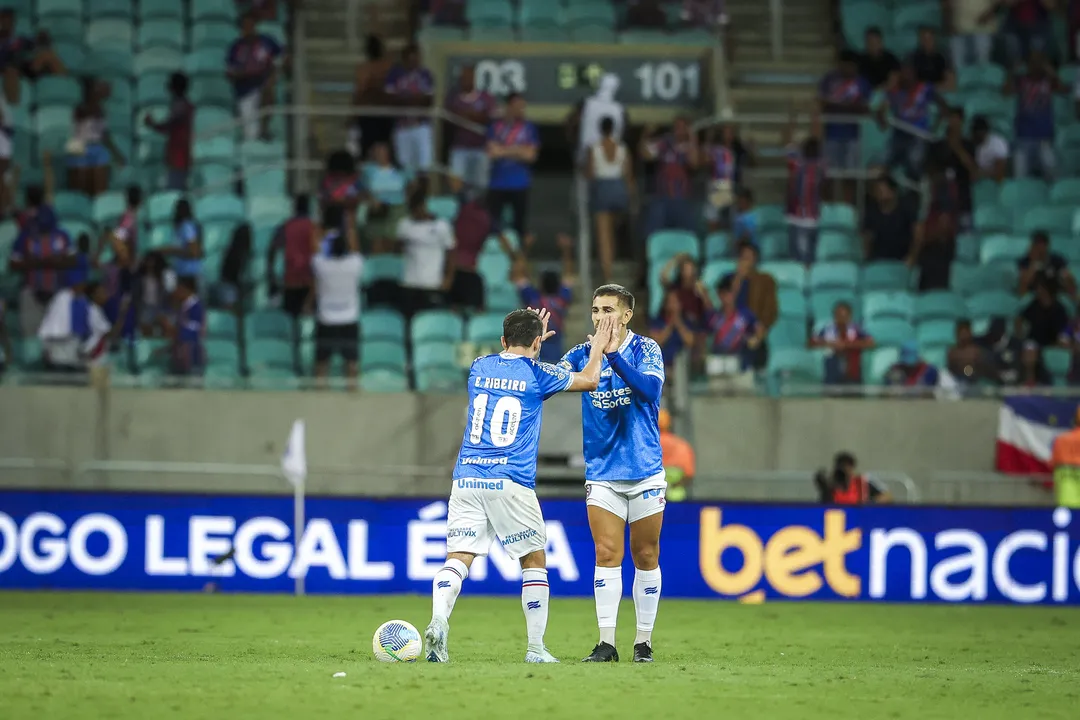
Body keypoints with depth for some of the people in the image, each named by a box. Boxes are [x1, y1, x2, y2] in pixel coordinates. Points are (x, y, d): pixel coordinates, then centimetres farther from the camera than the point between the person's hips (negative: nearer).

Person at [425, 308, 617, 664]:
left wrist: (526, 338, 48)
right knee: (535, 561, 12)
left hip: (466, 479, 3)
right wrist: (599, 346, 34)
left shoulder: (480, 367, 11)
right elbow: (589, 380, 18)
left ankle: (438, 621, -31)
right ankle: (536, 648, 11)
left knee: (458, 558, -3)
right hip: (511, 483, -3)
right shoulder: (536, 374, 0)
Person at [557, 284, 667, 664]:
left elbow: (651, 387, -23)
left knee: (645, 557, 4)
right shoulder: (581, 355, 2)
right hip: (601, 473, 1)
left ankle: (643, 640, 14)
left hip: (645, 472, -1)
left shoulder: (645, 349, -5)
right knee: (606, 555, -6)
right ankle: (606, 643, -6)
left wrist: (613, 354, -35)